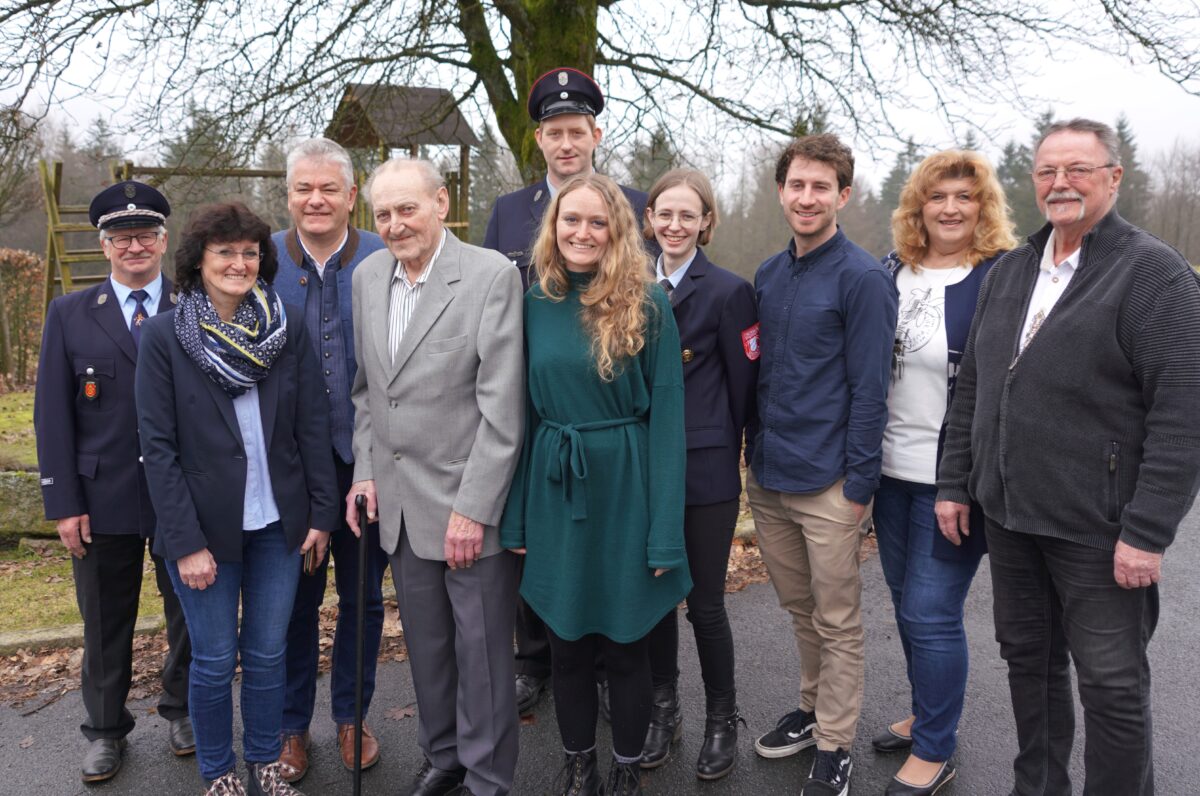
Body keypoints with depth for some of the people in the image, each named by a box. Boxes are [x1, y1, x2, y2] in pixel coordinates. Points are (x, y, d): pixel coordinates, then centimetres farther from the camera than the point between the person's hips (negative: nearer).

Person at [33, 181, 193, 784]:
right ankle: (105, 730, 33)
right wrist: (62, 503, -5)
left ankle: (181, 709, 37)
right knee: (105, 623, 13)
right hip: (103, 500, 1)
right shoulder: (69, 315, 2)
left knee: (189, 611, 14)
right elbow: (53, 416, 0)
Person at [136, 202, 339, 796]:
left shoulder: (288, 328, 0)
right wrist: (185, 541, -11)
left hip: (278, 523, 2)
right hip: (204, 525, -2)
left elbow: (312, 426, 2)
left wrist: (322, 512, 0)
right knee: (215, 661, 9)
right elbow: (158, 446, -7)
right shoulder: (163, 336, -6)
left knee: (267, 653, 13)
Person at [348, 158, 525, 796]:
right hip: (398, 501, 6)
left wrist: (473, 508, -17)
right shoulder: (367, 276, 7)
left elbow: (502, 406, -16)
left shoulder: (492, 275, -13)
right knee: (426, 642, 18)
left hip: (468, 503, -5)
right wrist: (365, 472, 8)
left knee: (481, 647, 6)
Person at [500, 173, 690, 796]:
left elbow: (666, 417, -9)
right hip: (554, 490, 3)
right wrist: (517, 515, 4)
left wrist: (666, 532, -13)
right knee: (566, 643, 15)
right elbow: (526, 411, 6)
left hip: (624, 490, -3)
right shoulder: (536, 302, 3)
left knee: (625, 645, 11)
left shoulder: (646, 305, -8)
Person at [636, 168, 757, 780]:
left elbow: (742, 385, -3)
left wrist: (721, 450, 2)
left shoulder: (728, 291, -7)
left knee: (704, 603, 4)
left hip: (705, 472, -4)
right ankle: (664, 709, 33)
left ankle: (721, 720, 26)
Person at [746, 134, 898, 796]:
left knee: (837, 621, 7)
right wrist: (756, 451, 13)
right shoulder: (768, 275, 9)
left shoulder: (863, 279, -11)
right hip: (767, 476, 6)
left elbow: (868, 390, -13)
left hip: (827, 483, -6)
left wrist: (858, 484, -14)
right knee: (798, 607, 20)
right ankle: (812, 709, 39)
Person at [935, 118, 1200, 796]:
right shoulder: (1009, 272, 11)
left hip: (1098, 530, -6)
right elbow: (972, 387, 15)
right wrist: (955, 483, 11)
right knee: (1029, 660, 18)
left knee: (1113, 688, 5)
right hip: (1008, 514, 6)